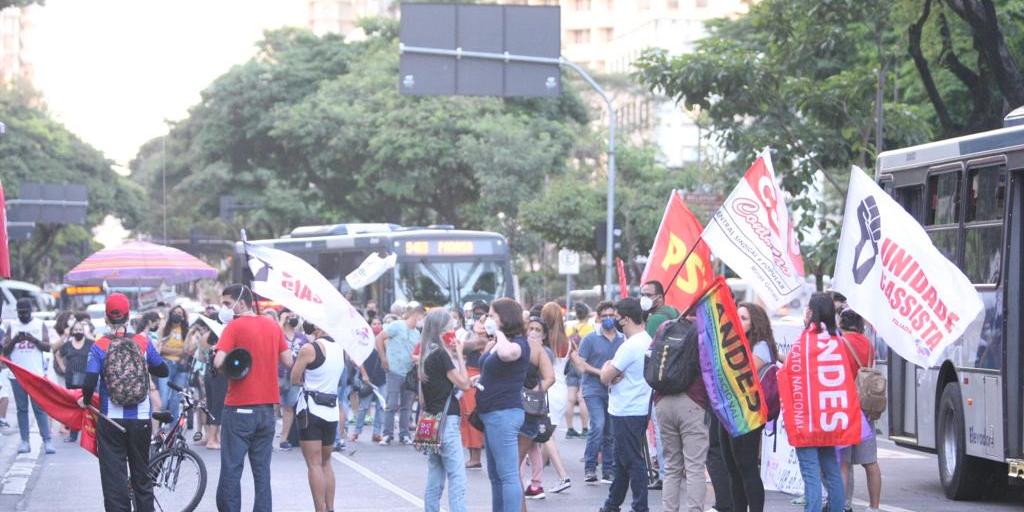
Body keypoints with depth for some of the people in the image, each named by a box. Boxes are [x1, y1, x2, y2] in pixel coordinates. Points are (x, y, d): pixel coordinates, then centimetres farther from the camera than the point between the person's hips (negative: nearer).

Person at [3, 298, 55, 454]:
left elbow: (47, 347, -2)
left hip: (36, 373, -2)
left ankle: (47, 441, -8)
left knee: (40, 408, -5)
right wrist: (14, 340, -15)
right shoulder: (11, 326, 9)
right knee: (22, 409, 3)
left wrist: (32, 339, -18)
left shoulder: (40, 325, 6)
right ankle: (24, 441, 4)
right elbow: (5, 350, 5)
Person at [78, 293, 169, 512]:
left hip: (110, 421, -2)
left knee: (114, 477, 2)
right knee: (142, 475, 16)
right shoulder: (143, 343, -1)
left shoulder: (99, 347, -7)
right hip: (140, 419, 2)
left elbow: (90, 382, -15)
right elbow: (163, 370, 8)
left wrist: (85, 401, 4)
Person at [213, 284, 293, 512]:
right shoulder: (273, 325, 8)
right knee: (262, 471, 8)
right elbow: (288, 361, 8)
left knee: (231, 471, -1)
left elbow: (218, 362, -19)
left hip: (239, 408, -5)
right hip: (267, 407, 5)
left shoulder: (234, 327, -8)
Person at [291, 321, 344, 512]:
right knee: (326, 462, 18)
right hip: (332, 411, 6)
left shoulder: (308, 349, -13)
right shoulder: (340, 348, 3)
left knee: (314, 464, -4)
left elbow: (294, 380, -6)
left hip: (311, 409, -6)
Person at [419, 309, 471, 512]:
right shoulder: (441, 354, -14)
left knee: (435, 479, 12)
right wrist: (459, 354, -4)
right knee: (457, 478, -9)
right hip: (446, 421, -9)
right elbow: (463, 383, -9)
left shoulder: (427, 354, 11)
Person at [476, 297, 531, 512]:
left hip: (504, 413, -10)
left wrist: (499, 333, -21)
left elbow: (506, 353, -37)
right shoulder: (496, 343, 14)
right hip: (491, 413, 10)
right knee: (495, 476, 15)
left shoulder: (519, 343, -13)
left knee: (508, 476, -10)